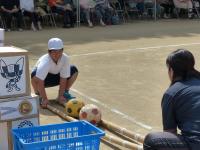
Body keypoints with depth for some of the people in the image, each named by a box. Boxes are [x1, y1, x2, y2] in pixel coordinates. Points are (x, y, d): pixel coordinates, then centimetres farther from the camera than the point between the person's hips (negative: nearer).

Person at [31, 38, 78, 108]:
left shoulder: (65, 58, -26)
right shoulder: (45, 61, -37)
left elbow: (63, 79, -22)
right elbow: (40, 82, -44)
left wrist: (60, 96, -23)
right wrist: (45, 99, -46)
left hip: (56, 76, 4)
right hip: (44, 78, -4)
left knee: (74, 70, -15)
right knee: (35, 74, -37)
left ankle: (65, 93, 4)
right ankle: (38, 95, -8)